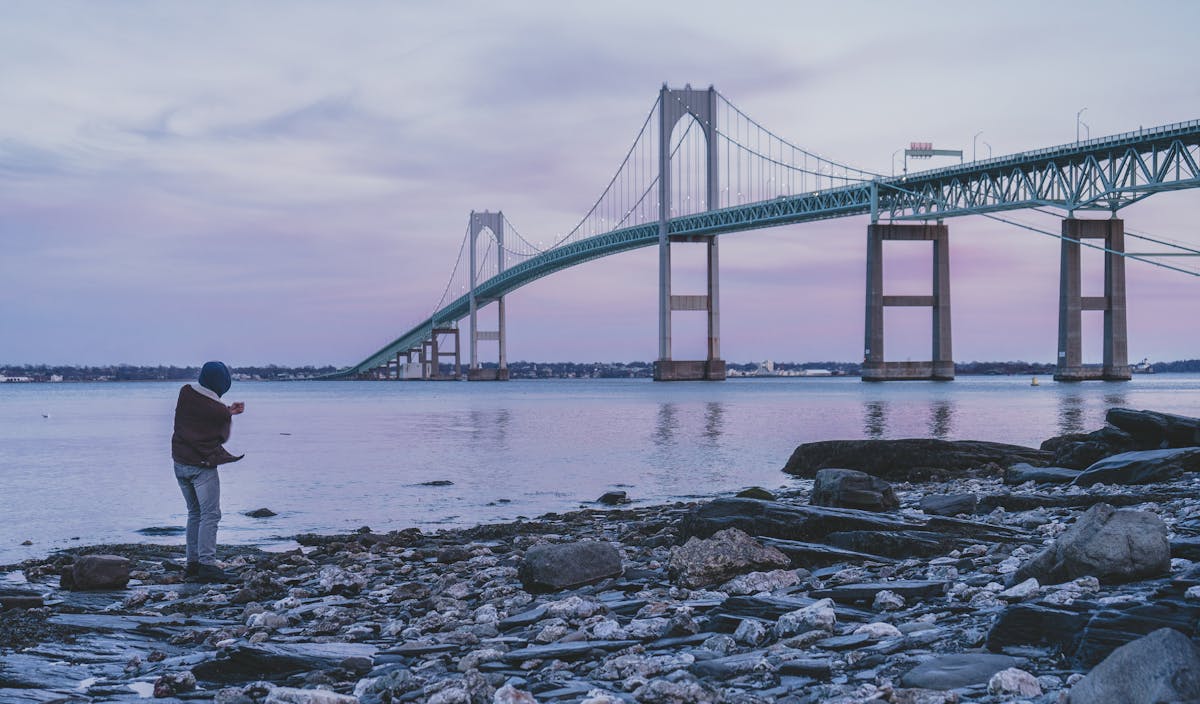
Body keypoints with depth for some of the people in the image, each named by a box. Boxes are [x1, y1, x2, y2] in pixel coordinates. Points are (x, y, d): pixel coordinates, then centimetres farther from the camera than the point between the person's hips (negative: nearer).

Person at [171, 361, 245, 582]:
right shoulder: (219, 410, -17)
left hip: (180, 463, 7)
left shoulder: (185, 393, -1)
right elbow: (222, 437, -2)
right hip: (203, 466, -7)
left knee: (194, 513, 17)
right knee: (210, 515, -3)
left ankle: (192, 562, 17)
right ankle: (206, 564, -10)